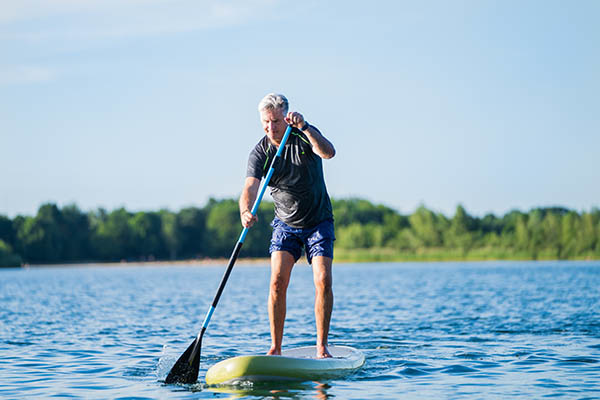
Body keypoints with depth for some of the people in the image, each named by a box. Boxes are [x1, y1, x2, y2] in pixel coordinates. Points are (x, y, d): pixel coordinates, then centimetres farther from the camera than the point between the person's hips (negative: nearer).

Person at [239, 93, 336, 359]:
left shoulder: (306, 136, -12)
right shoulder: (260, 152, -11)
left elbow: (328, 152, -33)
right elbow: (250, 188, -25)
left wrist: (304, 127, -46)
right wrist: (245, 212, -46)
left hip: (319, 222, -1)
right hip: (286, 224, 1)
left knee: (323, 280, -14)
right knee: (277, 281, -14)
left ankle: (322, 347, -6)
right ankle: (275, 349, -6)